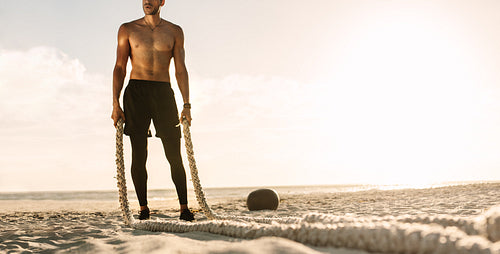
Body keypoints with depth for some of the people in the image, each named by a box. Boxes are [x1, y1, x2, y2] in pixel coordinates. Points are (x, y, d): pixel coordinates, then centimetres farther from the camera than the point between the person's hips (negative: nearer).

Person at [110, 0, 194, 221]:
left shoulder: (174, 31, 11)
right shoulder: (128, 29, 11)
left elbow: (181, 70, 8)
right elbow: (120, 68, 7)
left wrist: (186, 105, -1)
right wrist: (115, 104, -3)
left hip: (163, 92, 0)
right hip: (136, 91, 0)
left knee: (174, 154, -3)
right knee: (138, 155, -3)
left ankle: (184, 208, 3)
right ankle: (143, 209, 6)